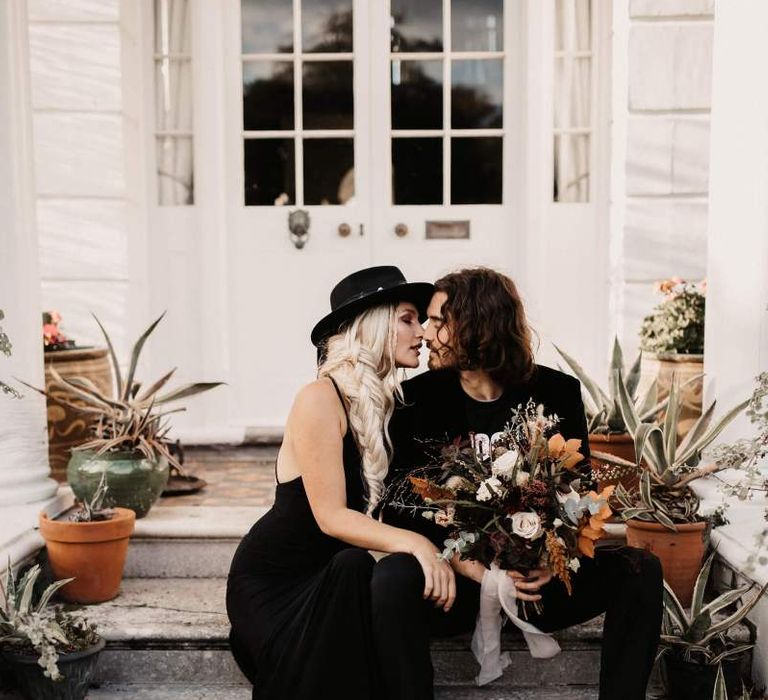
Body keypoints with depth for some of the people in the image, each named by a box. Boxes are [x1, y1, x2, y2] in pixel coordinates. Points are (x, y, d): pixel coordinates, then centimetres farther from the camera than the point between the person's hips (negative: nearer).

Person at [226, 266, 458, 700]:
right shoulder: (320, 399, -19)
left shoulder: (389, 401, 4)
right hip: (271, 579, -6)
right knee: (354, 570, -33)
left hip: (326, 575, 6)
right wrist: (411, 542, -37)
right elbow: (331, 517, -23)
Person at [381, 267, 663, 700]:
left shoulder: (558, 392, 0)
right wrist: (466, 564, -23)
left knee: (641, 571, -20)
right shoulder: (417, 399, -3)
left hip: (536, 576, 2)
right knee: (394, 583, -33)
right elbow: (400, 506, -7)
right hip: (455, 577, -1)